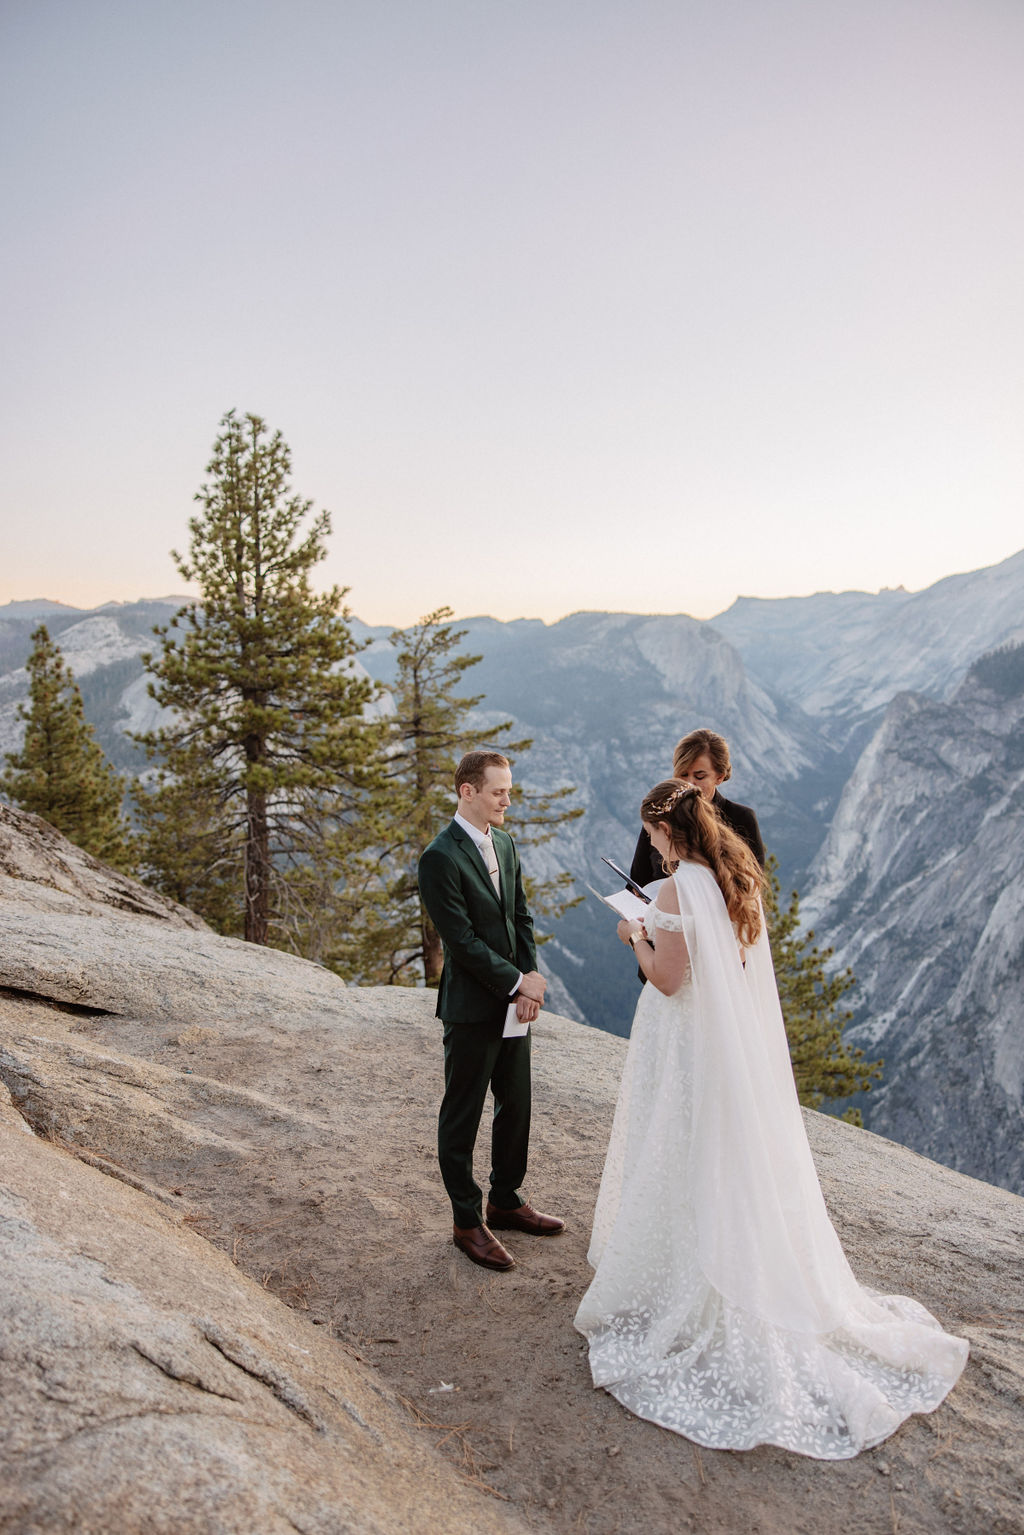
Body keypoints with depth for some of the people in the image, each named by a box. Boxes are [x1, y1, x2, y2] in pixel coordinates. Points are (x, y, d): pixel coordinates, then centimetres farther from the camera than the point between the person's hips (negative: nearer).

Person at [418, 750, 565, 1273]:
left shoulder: (505, 844, 7)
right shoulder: (440, 858, -19)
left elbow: (520, 917, 10)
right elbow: (461, 939, -20)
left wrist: (529, 981, -3)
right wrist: (518, 981, -13)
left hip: (513, 1000, 8)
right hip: (471, 1008, -8)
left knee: (516, 1107, 18)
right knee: (462, 1117, 8)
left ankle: (506, 1202, 37)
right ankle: (468, 1222, 23)